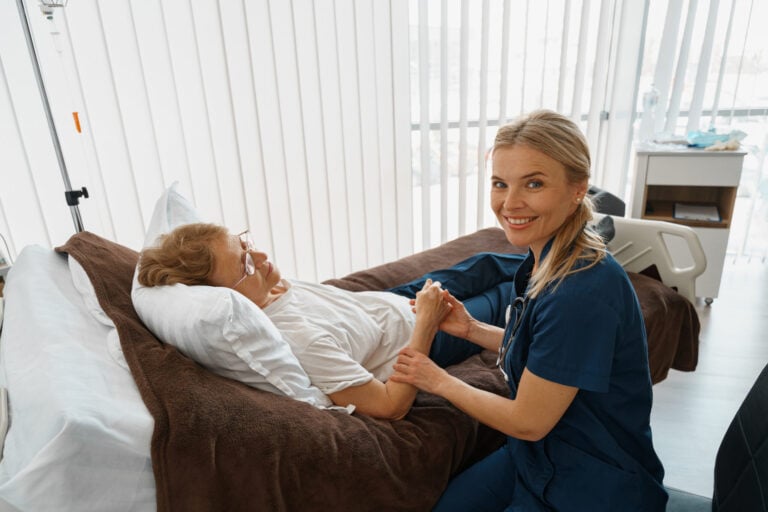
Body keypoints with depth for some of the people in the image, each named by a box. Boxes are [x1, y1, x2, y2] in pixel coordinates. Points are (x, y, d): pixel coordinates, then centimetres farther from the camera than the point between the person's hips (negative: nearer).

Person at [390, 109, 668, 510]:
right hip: (540, 454, 7)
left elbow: (528, 421, -23)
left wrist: (440, 381, -11)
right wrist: (471, 328, -3)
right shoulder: (542, 261, -6)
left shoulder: (583, 291, -33)